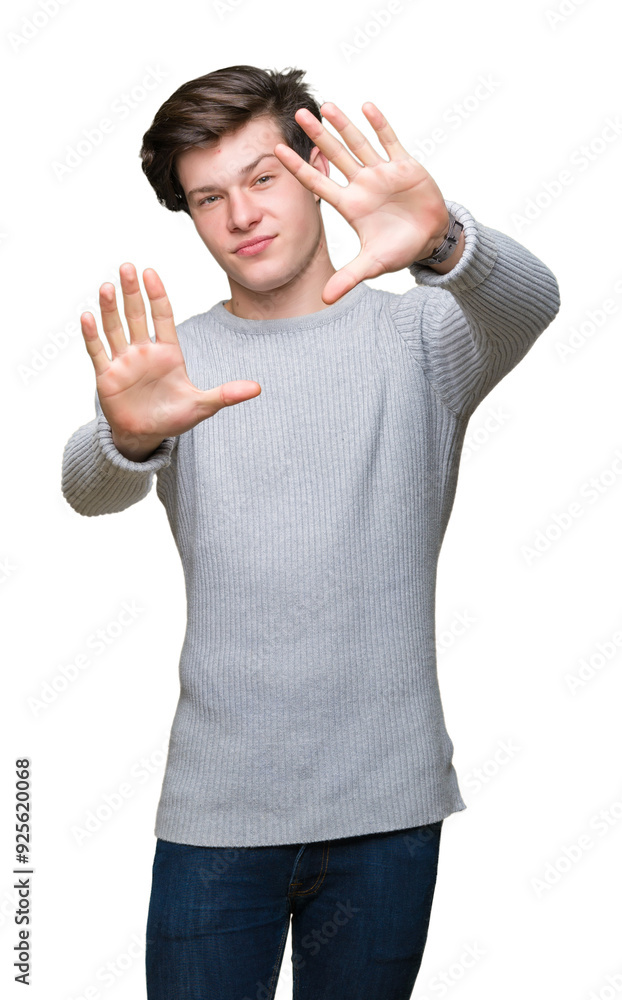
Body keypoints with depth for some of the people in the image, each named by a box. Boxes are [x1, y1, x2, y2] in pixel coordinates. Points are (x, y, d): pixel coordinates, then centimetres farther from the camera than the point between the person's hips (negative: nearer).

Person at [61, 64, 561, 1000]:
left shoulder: (418, 334, 1)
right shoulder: (170, 358, 3)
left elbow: (530, 301, -20)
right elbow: (88, 488, -15)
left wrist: (441, 243, -43)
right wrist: (132, 436, -39)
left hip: (388, 803, 0)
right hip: (214, 808, 1)